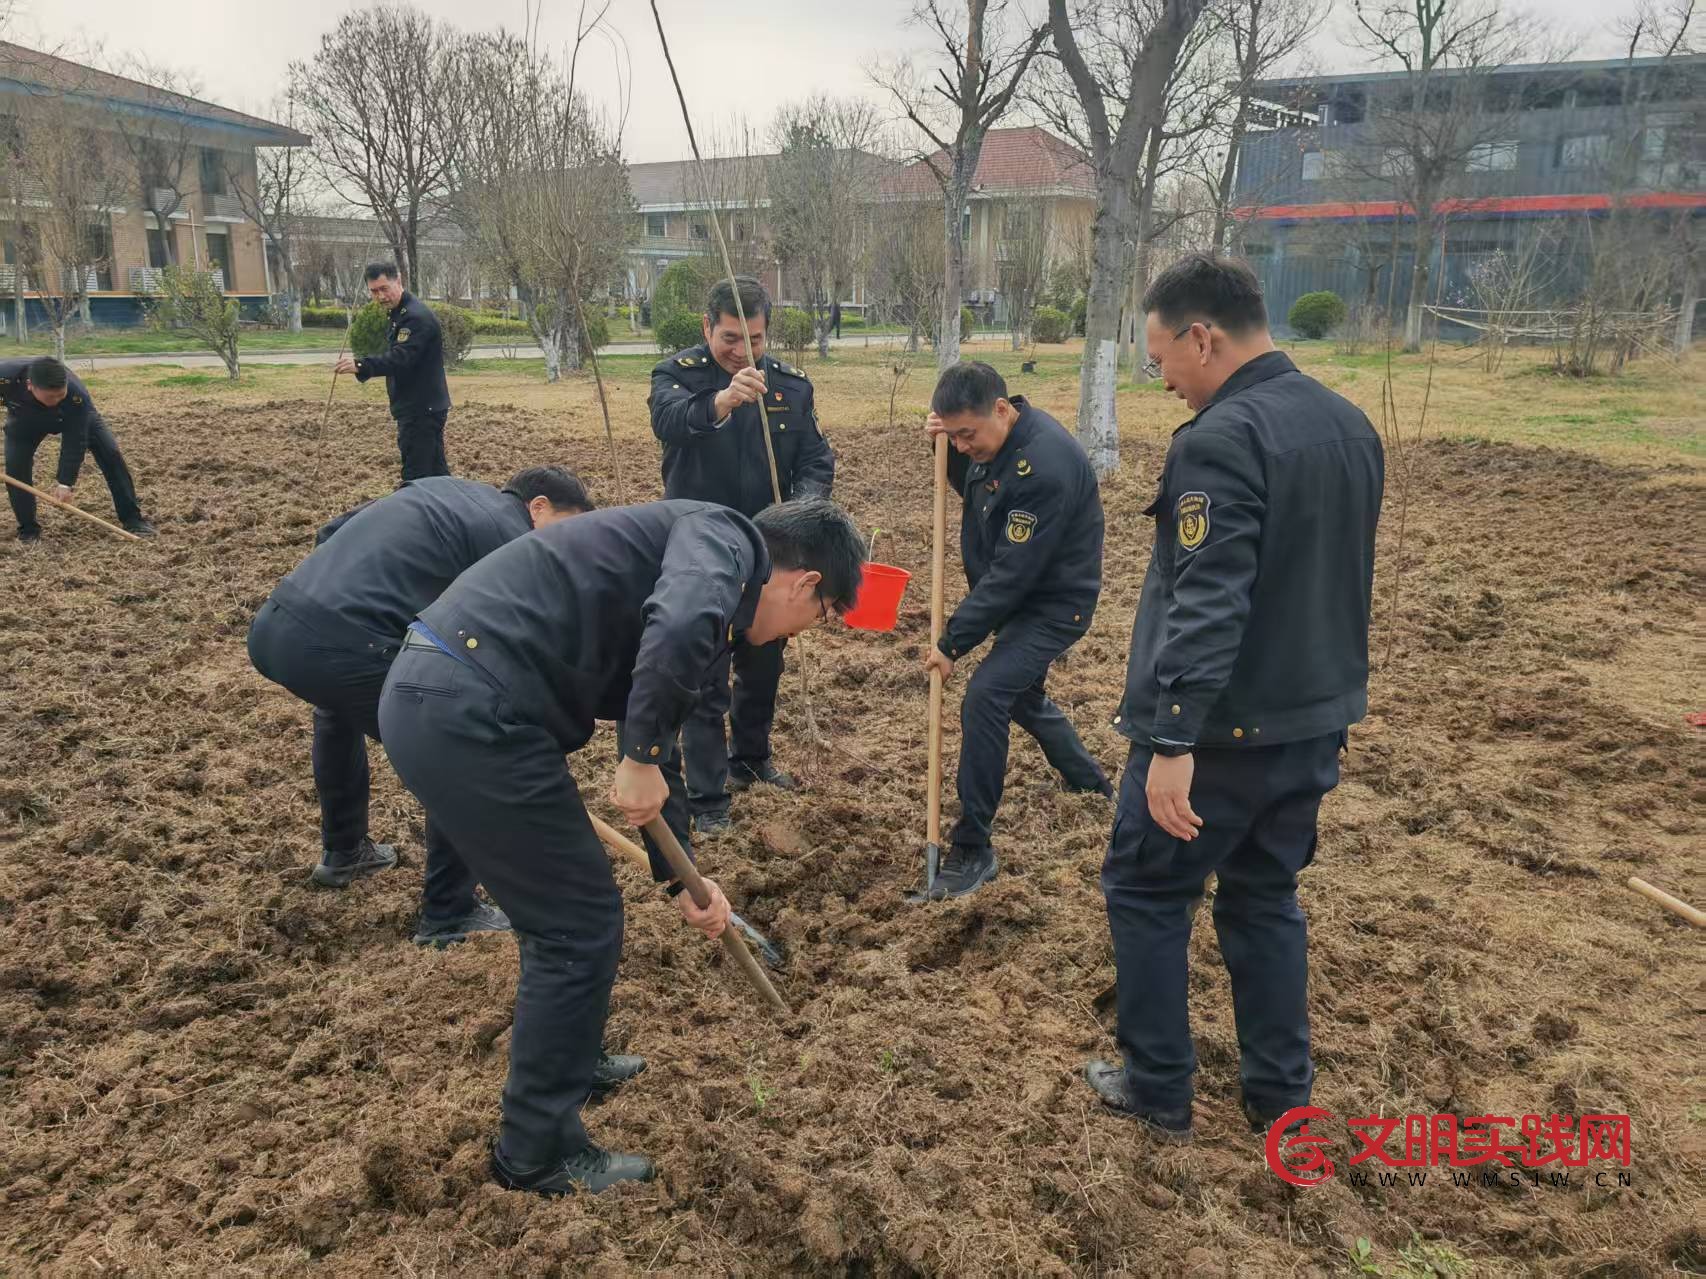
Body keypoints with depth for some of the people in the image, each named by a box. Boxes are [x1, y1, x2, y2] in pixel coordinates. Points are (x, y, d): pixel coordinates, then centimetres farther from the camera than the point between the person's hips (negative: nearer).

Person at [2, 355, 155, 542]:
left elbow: (74, 443, -34)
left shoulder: (77, 394, -43)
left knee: (111, 454, -12)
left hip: (78, 418, -1)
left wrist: (66, 482, -33)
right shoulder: (6, 376, -41)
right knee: (15, 467, -13)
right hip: (25, 421, 1)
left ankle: (132, 519, -3)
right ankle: (28, 528, 6)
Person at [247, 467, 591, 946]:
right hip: (337, 650, -9)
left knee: (341, 705, 40)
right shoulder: (513, 541, 1)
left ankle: (342, 854, 53)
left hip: (271, 626, 9)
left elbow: (329, 533, 27)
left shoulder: (442, 487, 24)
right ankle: (449, 917, 15)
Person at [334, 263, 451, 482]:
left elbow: (400, 358, -30)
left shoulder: (416, 317, -17)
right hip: (426, 407, 11)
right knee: (435, 468, 17)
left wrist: (361, 365, -39)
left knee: (416, 475, -10)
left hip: (422, 409, -11)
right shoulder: (400, 313, 17)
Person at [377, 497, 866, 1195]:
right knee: (580, 927, 4)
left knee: (564, 906, 27)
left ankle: (567, 1063, 48)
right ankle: (536, 1155, 22)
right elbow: (681, 628, -29)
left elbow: (658, 746, 31)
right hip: (472, 713, -10)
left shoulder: (698, 560, 24)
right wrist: (642, 759, -16)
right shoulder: (724, 536, -3)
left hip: (427, 692, 10)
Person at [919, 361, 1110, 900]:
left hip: (1054, 603, -10)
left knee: (985, 697, -22)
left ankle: (973, 850, -12)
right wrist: (945, 446, -8)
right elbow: (971, 487, 15)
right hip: (1014, 596, 10)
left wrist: (952, 643, -23)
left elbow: (1011, 574, -30)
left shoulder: (1045, 466, -32)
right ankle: (1088, 779, 50)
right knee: (1022, 695, 24)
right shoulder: (991, 437, -5)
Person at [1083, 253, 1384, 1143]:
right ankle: (1280, 1093, 29)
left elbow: (1206, 607, -28)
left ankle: (1159, 1093, 20)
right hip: (1316, 718, 8)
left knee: (1146, 893, 9)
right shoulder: (1350, 424, 8)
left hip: (1221, 727, -8)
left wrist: (1173, 741, -28)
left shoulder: (1219, 440, -21)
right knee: (1266, 897, 20)